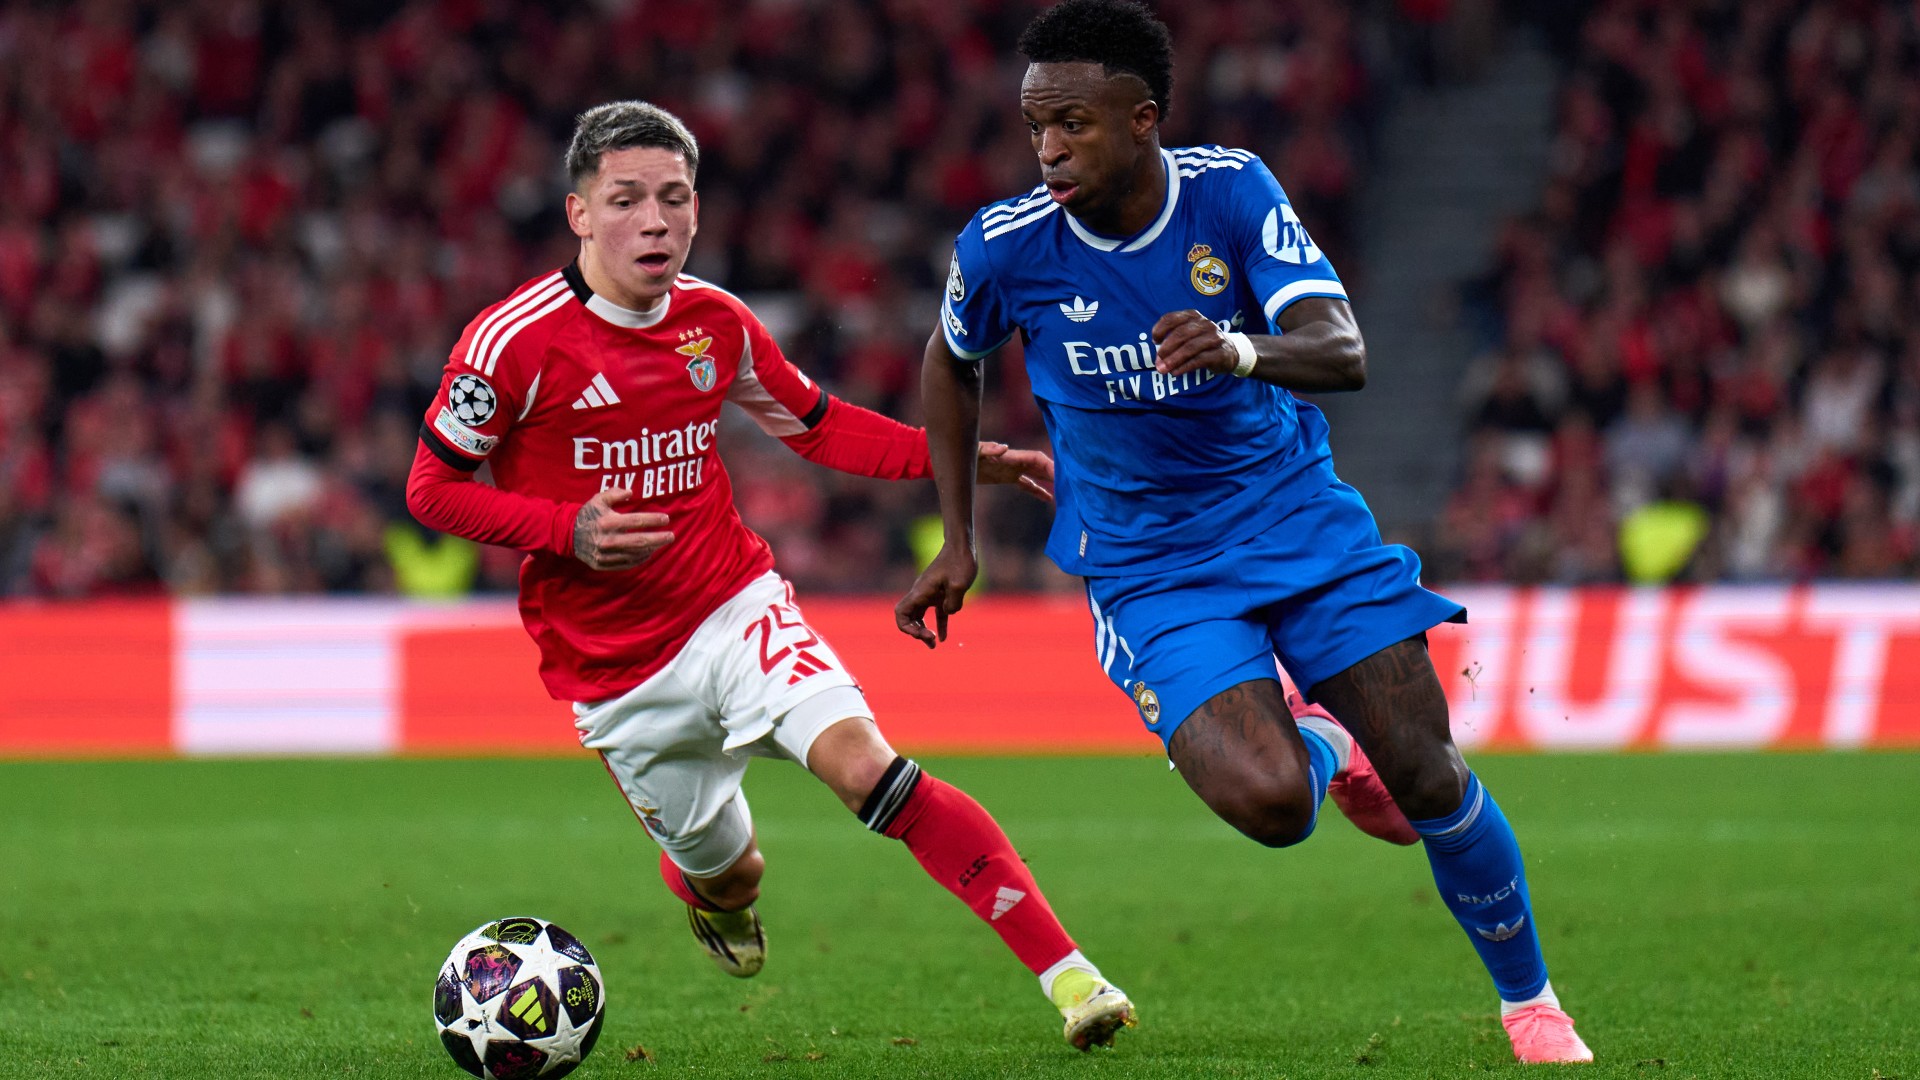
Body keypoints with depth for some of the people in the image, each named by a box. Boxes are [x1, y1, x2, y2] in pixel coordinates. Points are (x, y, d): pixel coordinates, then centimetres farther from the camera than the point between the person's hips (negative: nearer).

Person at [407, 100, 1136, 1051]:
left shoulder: (715, 323, -1)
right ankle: (710, 895, 52)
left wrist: (959, 458, 1)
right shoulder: (517, 341, -15)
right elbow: (430, 490, -7)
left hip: (734, 606, 2)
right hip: (610, 669, -2)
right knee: (727, 872, 9)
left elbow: (817, 426, 15)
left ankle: (1068, 973, -27)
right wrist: (568, 530, -22)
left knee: (866, 766, -23)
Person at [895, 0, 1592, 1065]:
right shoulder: (1003, 247, -13)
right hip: (1149, 569, -1)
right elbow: (951, 365, 10)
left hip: (1297, 516, 1)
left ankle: (1529, 1000, 19)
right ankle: (1318, 748, 14)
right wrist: (958, 540, 9)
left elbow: (1342, 350, -23)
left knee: (1429, 778, -5)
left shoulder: (1231, 190, -13)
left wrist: (1242, 352, -45)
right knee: (1267, 801, -24)